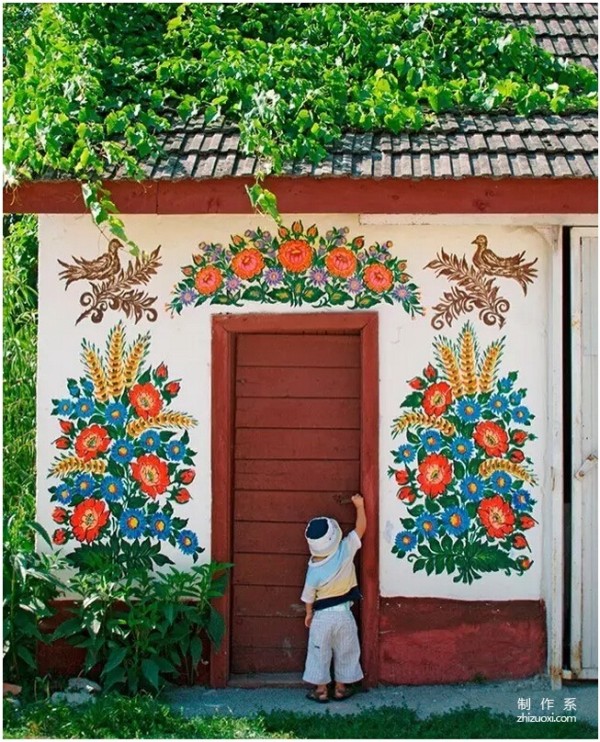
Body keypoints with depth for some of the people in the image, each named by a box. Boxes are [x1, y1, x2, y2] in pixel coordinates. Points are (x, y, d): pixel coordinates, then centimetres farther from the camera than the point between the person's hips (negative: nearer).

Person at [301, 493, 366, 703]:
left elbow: (309, 596, -3)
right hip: (344, 613, 1)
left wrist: (309, 614, 14)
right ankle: (341, 688, 24)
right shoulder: (345, 551, -16)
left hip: (322, 615, -1)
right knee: (345, 651, 16)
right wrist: (359, 506, 5)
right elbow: (360, 528, -6)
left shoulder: (314, 569, -14)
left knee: (319, 652, 13)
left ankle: (320, 689, 18)